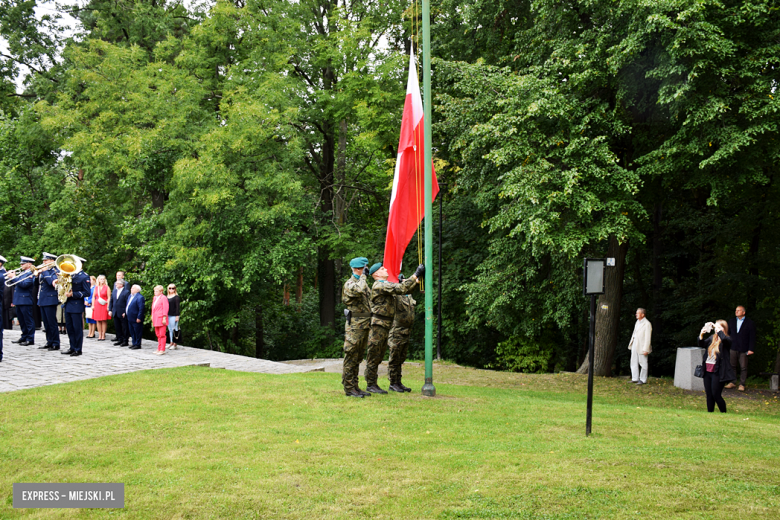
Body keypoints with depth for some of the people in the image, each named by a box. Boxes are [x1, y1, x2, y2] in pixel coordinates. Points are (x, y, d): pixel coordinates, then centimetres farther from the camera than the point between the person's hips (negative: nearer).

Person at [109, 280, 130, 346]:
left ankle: (125, 341, 7)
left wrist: (125, 312, -15)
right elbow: (111, 301, 17)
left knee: (124, 328, 0)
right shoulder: (114, 291, 12)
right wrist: (110, 310, 8)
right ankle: (120, 340, 21)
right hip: (115, 313, 7)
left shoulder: (126, 292, -9)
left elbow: (127, 303, -12)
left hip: (123, 314, -7)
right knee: (117, 327, 11)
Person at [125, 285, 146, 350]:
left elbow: (141, 308, -22)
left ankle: (138, 344, 9)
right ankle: (134, 344, 26)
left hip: (136, 319, -10)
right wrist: (125, 313, 17)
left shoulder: (139, 297, -18)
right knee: (132, 332, 17)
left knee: (137, 332, 0)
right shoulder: (130, 296, 12)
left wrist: (139, 318, -22)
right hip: (130, 318, 10)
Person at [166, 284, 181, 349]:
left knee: (174, 329, -5)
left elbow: (178, 307, -10)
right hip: (168, 316, 7)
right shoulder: (167, 297, 13)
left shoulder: (176, 297, -6)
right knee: (170, 329, 11)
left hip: (174, 316, -7)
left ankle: (175, 344, -2)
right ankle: (171, 343, 18)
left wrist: (177, 316, -15)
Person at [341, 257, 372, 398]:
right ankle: (349, 388, -3)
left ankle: (355, 386, 17)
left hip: (364, 326, 9)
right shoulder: (350, 284, -11)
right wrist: (363, 276, -19)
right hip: (354, 327, -9)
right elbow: (359, 290, -35)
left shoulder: (364, 283, 18)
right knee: (351, 358, -5)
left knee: (358, 359, 12)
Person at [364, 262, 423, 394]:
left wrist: (419, 278, 6)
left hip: (385, 326, 10)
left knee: (379, 357, 13)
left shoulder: (387, 284, 17)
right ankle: (371, 384, 1)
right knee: (373, 357, -4)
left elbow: (407, 290, 18)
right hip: (377, 325, -10)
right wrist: (415, 275, -22)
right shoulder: (379, 285, -14)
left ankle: (373, 384, 18)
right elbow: (401, 289, -25)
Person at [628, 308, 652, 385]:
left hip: (642, 346, -9)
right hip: (635, 344, 9)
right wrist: (631, 344, 16)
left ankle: (643, 380, 9)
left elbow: (648, 338, -17)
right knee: (634, 362, 10)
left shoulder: (647, 324, -15)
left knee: (643, 363, 1)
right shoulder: (637, 322, 12)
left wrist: (646, 349, -19)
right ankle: (635, 378, 17)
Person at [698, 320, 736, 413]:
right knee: (709, 394, 11)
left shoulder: (726, 340, -6)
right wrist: (701, 334, -10)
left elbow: (724, 338, -29)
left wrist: (718, 330, -19)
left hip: (717, 372, -6)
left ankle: (724, 413, 10)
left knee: (716, 395, -5)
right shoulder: (712, 338, 11)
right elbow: (702, 345, 5)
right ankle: (710, 413, 21)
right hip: (707, 371, 6)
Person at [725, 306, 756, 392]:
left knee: (743, 367, 1)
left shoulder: (749, 323, -2)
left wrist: (751, 349, -10)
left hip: (743, 349, -4)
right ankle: (732, 382, 17)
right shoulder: (731, 321, 11)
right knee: (732, 366, 7)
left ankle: (742, 384, 9)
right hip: (733, 348, 4)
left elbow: (752, 337, -4)